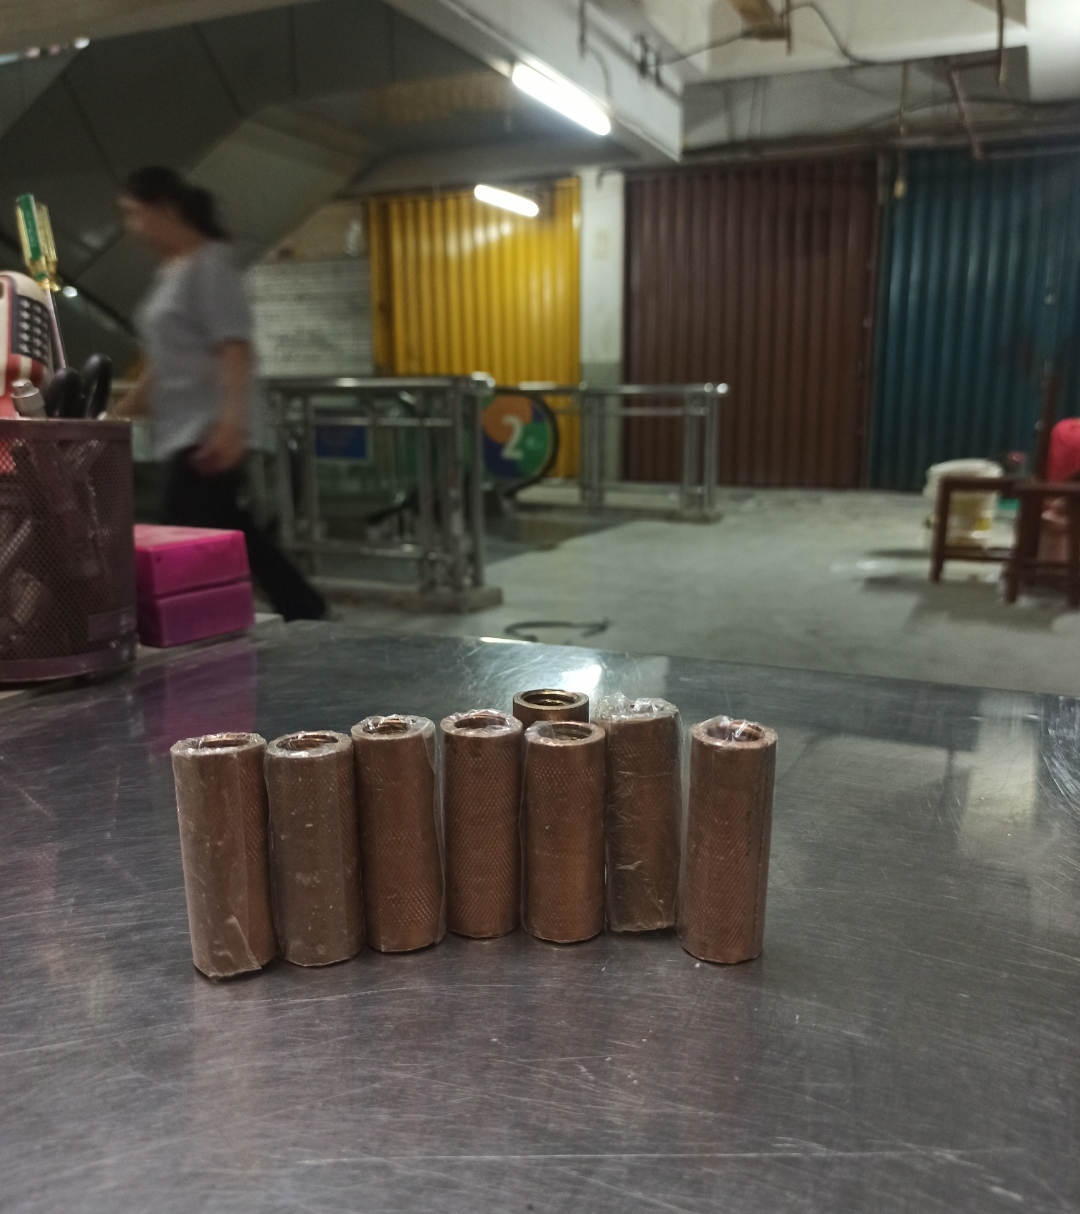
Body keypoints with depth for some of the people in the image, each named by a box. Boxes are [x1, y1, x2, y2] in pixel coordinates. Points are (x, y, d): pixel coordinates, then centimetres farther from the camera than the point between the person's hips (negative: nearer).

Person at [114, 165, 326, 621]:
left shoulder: (210, 263, -8)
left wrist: (231, 423, -30)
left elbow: (235, 351, -18)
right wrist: (117, 416, 22)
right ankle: (306, 616, 21)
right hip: (183, 432, 9)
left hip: (208, 434, -9)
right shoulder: (169, 271, 19)